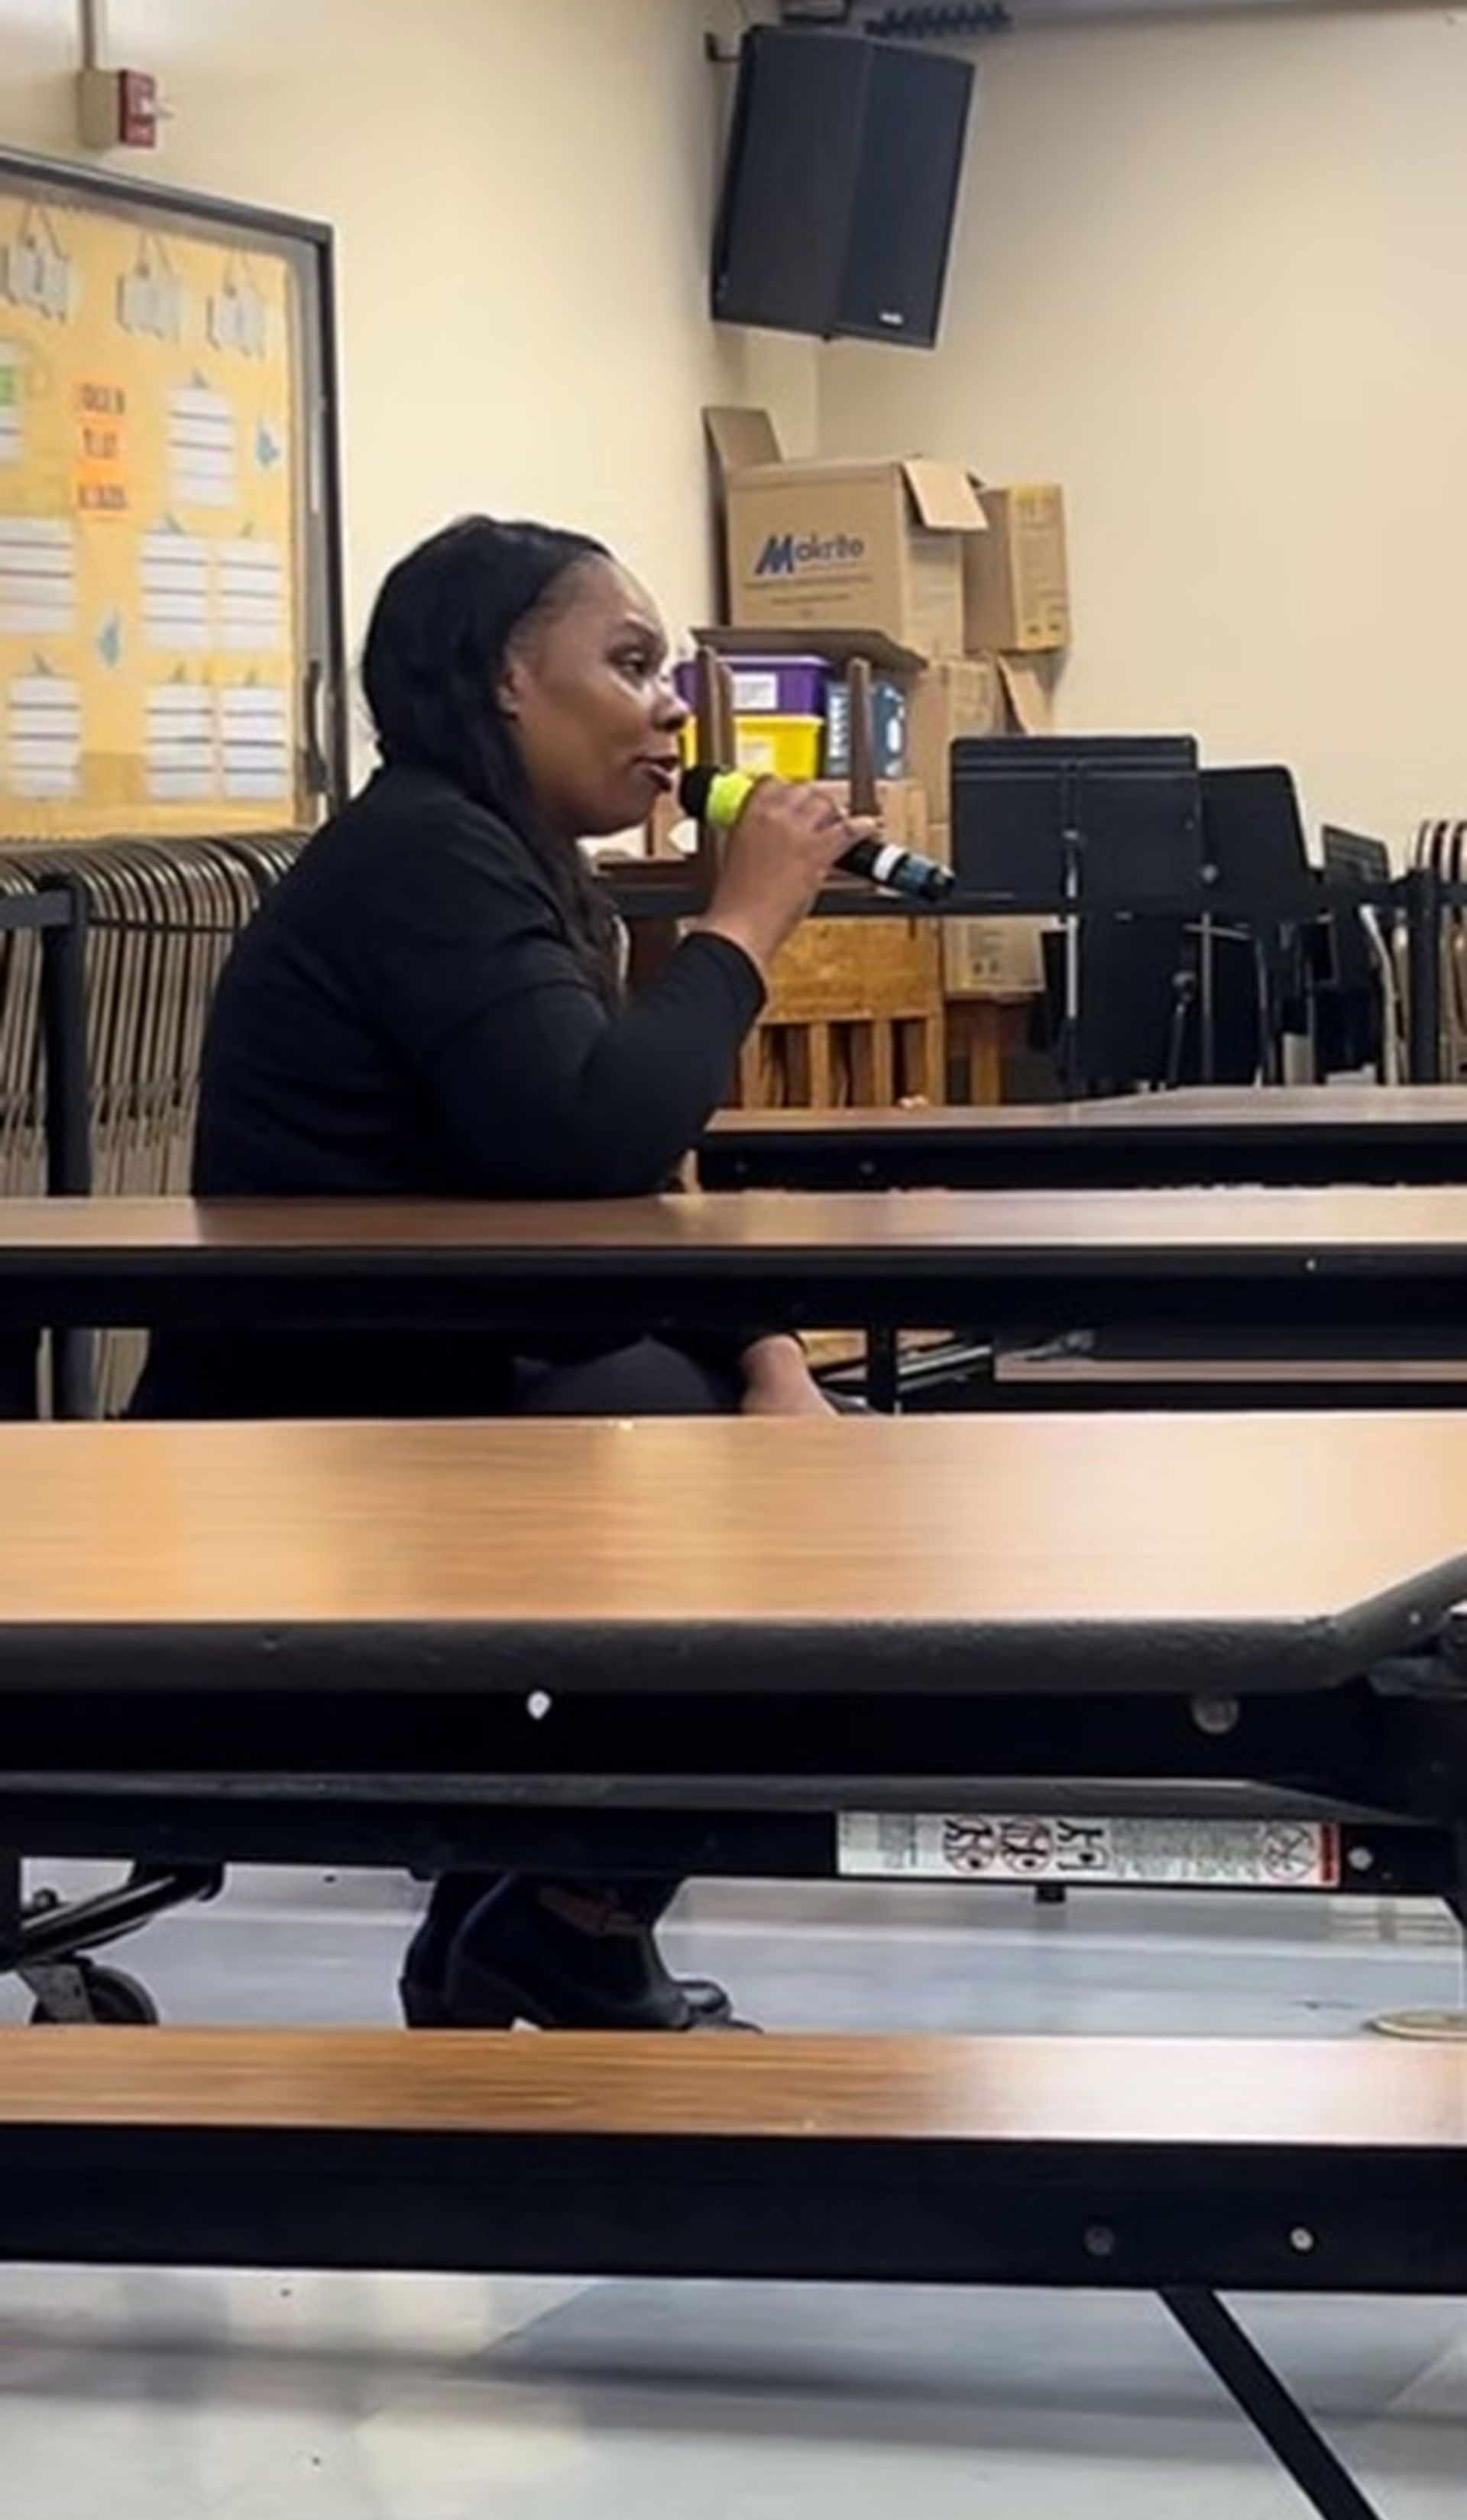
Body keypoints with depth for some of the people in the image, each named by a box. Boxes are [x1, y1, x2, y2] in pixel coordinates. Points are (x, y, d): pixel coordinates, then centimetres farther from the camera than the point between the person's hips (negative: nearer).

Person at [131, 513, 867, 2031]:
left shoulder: (497, 862, 14)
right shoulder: (421, 854, -17)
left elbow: (618, 1191, 9)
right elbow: (593, 1140, -30)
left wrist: (769, 1356, -8)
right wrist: (742, 926, -16)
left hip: (420, 1403, 10)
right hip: (304, 1460, -10)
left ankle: (534, 1901, 13)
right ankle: (573, 1930, 3)